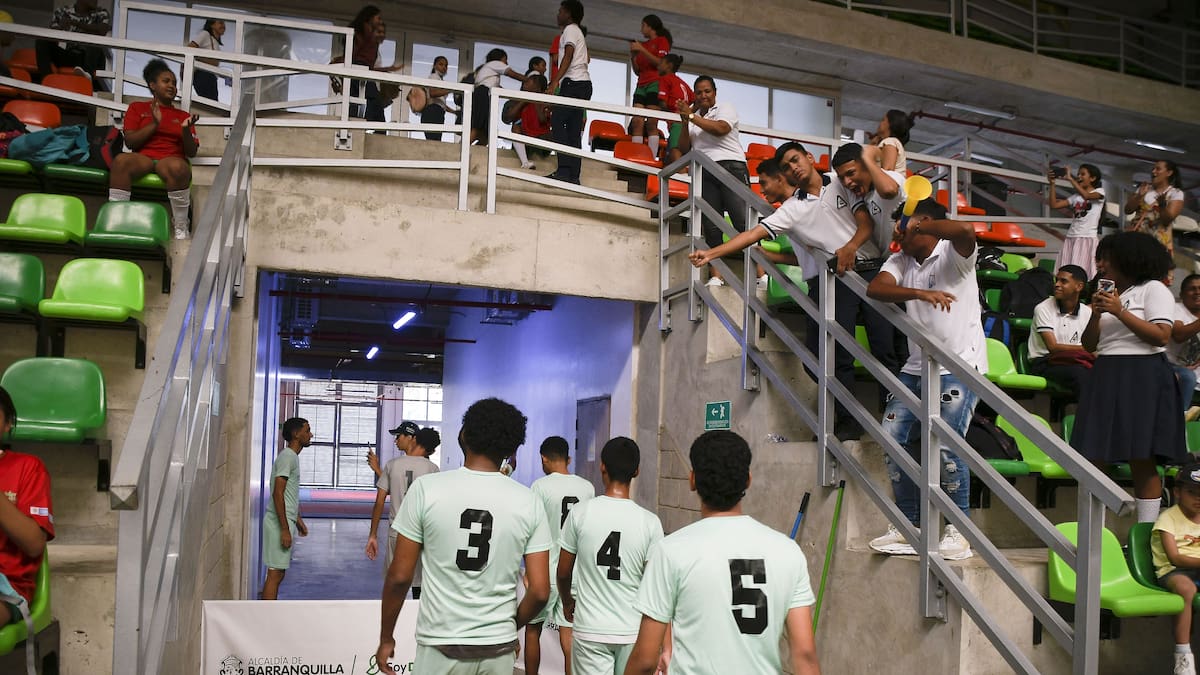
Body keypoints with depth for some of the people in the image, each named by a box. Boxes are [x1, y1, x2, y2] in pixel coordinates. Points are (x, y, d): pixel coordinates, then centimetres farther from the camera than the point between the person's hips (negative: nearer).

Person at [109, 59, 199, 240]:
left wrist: (186, 130, -6)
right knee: (121, 160, -37)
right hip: (142, 158, 0)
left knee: (178, 166, -40)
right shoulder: (137, 108, 20)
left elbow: (191, 152, 12)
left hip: (171, 159, 0)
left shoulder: (183, 115, 23)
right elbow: (130, 142, 6)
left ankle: (181, 227, -29)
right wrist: (154, 124, -5)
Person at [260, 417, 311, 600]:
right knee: (275, 573, -6)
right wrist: (285, 529, -23)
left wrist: (298, 519, 27)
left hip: (285, 522, 10)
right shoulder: (287, 457, -15)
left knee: (277, 573, 14)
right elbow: (278, 494, -21)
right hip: (279, 523, -10)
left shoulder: (292, 456, 16)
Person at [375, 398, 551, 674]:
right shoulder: (529, 502, -4)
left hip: (441, 646, -2)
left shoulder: (426, 489, -9)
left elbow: (400, 577, -6)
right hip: (499, 647, 2)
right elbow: (540, 591, -4)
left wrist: (386, 638, 7)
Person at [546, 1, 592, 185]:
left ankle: (564, 169, -23)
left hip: (574, 82, -9)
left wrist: (555, 81, -21)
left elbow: (568, 56, -13)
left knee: (557, 121, -14)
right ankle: (573, 175, -3)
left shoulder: (570, 29, 1)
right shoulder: (578, 33, 29)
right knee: (573, 129, 3)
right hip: (583, 83, 9)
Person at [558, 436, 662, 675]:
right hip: (633, 631, 1)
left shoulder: (580, 513, -8)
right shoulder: (650, 522, -8)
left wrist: (567, 601, 23)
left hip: (590, 630, 0)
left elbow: (563, 572, 2)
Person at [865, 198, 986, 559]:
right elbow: (874, 288, -9)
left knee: (945, 444, -14)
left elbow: (965, 230, -31)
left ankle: (959, 528, 3)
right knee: (894, 439, 2)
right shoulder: (900, 262, 11)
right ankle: (908, 526, 14)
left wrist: (919, 225, -16)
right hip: (917, 367, 7)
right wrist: (919, 293, -24)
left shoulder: (954, 255, -6)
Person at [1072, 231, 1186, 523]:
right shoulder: (1108, 294, 19)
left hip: (1142, 378, -6)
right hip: (1105, 378, 6)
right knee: (1094, 458, 2)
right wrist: (1096, 314, -1)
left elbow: (1162, 336, -12)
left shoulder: (1153, 289, 1)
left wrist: (1120, 312, -12)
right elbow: (1089, 345, 15)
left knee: (1142, 460, -6)